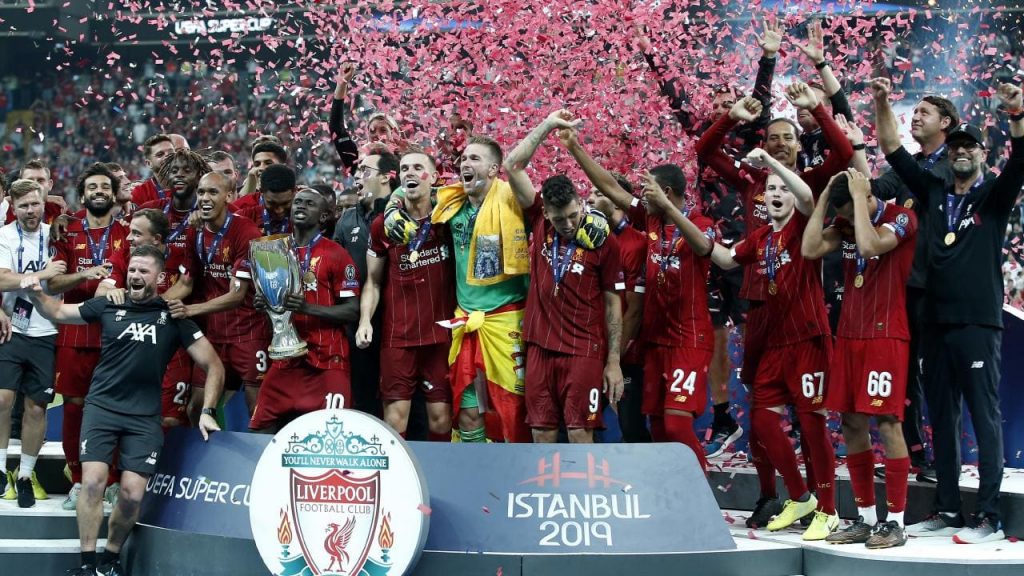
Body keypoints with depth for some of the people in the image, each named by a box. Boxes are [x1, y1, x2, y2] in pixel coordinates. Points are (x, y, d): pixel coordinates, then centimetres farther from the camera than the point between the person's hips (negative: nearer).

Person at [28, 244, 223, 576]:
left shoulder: (174, 317, 1)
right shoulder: (109, 306, 4)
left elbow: (213, 365, 3)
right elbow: (58, 312, 16)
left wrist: (207, 411, -5)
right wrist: (36, 293, -4)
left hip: (144, 416, 0)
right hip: (101, 406, 0)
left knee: (132, 494, -8)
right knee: (92, 482, -13)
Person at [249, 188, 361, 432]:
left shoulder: (336, 254, -5)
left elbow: (352, 310, -9)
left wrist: (307, 307, -22)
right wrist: (261, 303, 0)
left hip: (327, 362, -5)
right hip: (285, 358, 5)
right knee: (263, 431, 4)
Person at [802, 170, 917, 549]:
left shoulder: (901, 218, -8)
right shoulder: (845, 225, 12)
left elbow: (870, 246, -25)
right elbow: (810, 250, -2)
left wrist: (860, 198, -17)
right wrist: (823, 199, -2)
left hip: (886, 336, -7)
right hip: (849, 335, 7)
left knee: (887, 423, -7)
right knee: (852, 425, 6)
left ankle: (895, 521, -2)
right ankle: (865, 518, 13)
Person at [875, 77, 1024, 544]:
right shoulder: (934, 192, 13)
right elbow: (894, 152, 12)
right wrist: (882, 105, 1)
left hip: (979, 322, -5)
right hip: (937, 321, 5)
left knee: (985, 417, -4)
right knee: (941, 418, 8)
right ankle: (946, 511, 15)